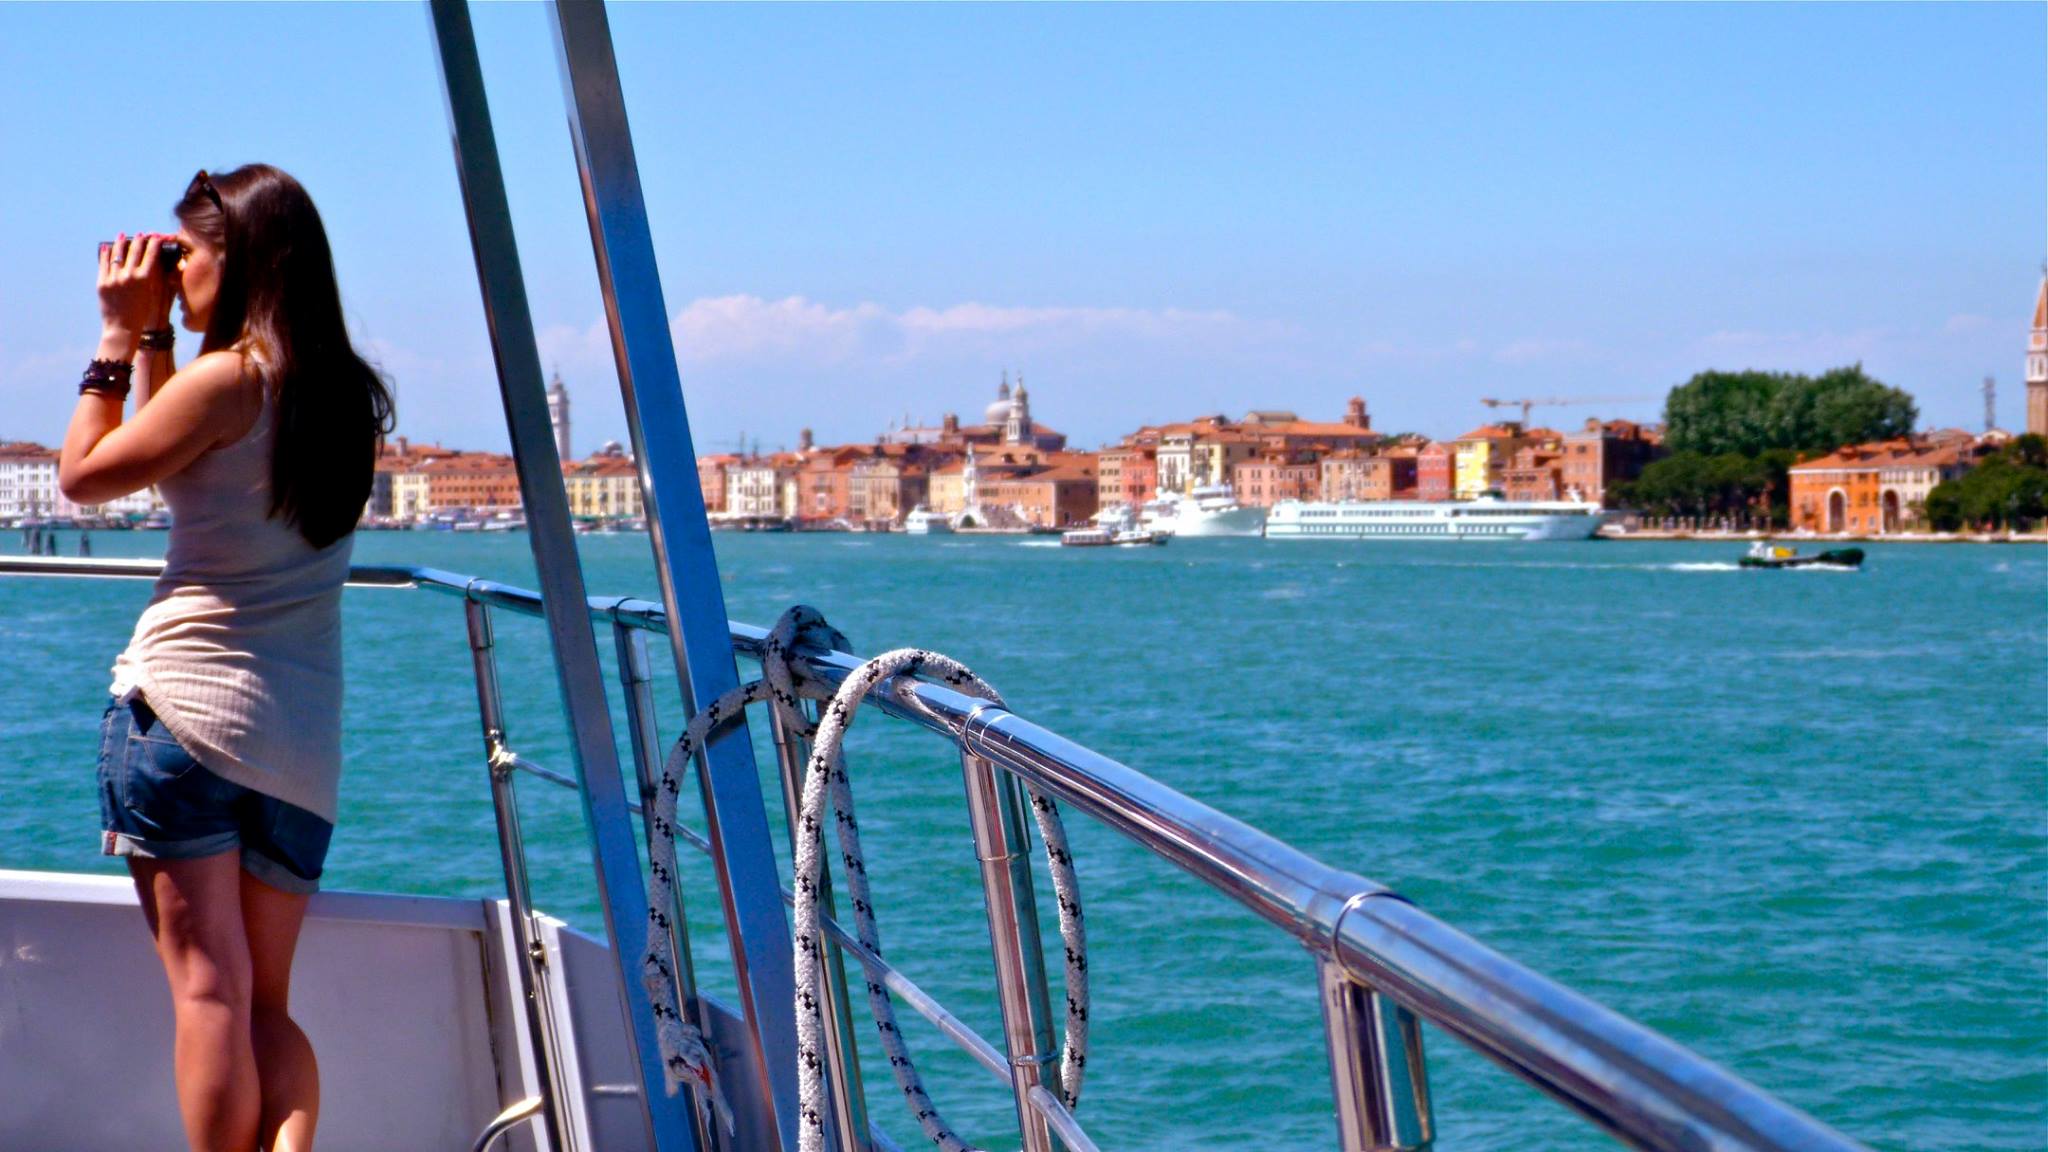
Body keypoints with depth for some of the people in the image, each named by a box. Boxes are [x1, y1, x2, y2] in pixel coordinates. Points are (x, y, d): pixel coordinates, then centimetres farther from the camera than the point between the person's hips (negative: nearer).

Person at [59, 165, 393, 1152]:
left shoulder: (228, 375, -9)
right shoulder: (345, 393, 13)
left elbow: (83, 475, 1)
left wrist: (121, 336, 6)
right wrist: (154, 342, 21)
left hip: (184, 700, -7)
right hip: (304, 740, 7)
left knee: (208, 986, -7)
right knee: (266, 1002, 9)